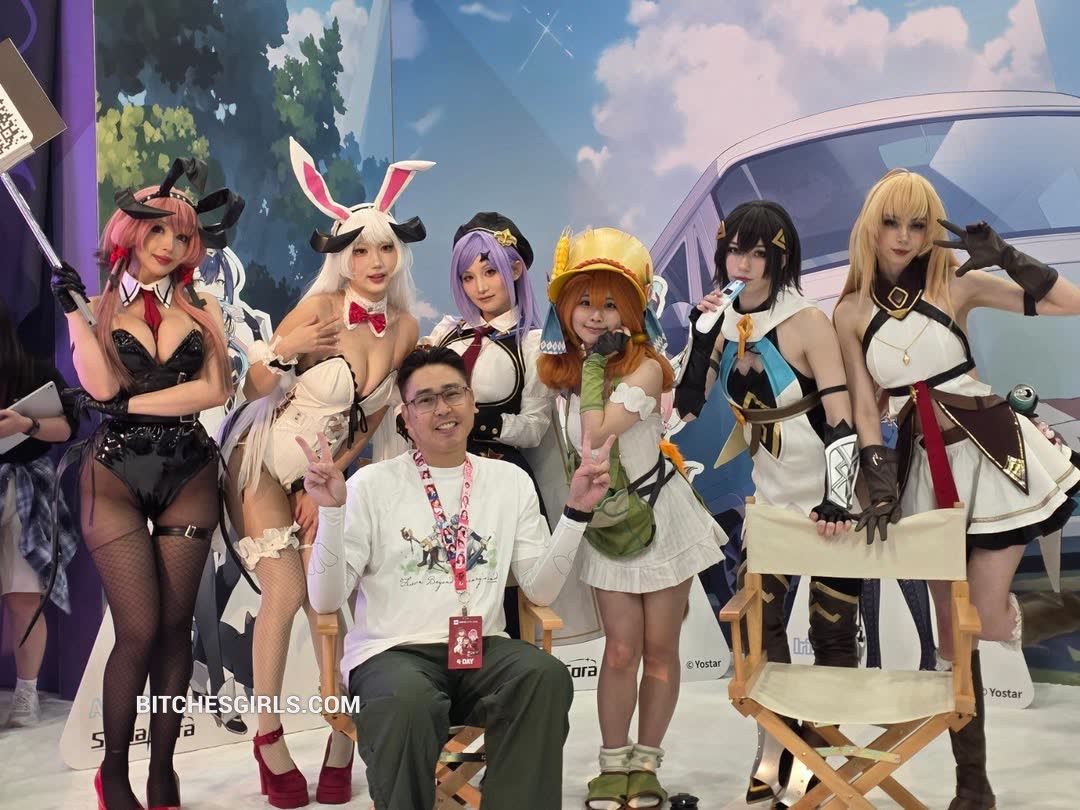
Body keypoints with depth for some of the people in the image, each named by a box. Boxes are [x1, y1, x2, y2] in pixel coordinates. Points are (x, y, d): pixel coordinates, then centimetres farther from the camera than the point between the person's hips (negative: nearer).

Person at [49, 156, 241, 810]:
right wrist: (73, 311, -13)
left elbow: (216, 389, -5)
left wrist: (129, 403, -8)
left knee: (175, 628, 2)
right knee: (139, 631, -7)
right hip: (116, 477, -2)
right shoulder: (98, 311, 7)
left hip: (189, 476, 2)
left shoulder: (202, 310, 9)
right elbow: (100, 385, -10)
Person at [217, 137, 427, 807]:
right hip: (263, 462, -4)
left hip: (324, 471, 4)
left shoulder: (404, 329, -5)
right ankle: (269, 738, 3)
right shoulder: (319, 309, -20)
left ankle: (343, 735, 6)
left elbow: (370, 418, 3)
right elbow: (255, 389, -14)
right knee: (286, 592, -12)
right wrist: (283, 352, -34)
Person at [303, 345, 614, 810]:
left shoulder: (511, 481, 12)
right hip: (391, 652, -2)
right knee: (408, 702, -37)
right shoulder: (372, 484, 2)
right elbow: (325, 601, -3)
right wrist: (331, 511, -16)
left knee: (546, 676, -29)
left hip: (482, 649, 3)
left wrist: (577, 510, -2)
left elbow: (541, 591, 7)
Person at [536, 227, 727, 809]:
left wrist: (595, 364, -21)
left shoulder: (646, 368, -18)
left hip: (661, 517, -3)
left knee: (660, 649, 6)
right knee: (621, 649, 2)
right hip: (607, 524, 3)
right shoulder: (558, 369, -1)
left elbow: (596, 433, -28)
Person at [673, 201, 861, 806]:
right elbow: (687, 406, -7)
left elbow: (842, 420, -22)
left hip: (830, 495, -5)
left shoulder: (808, 322, -18)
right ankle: (772, 753, 20)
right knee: (758, 623, 6)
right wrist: (702, 335, -18)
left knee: (833, 630, 4)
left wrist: (838, 497, -32)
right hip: (771, 493, 5)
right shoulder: (724, 321, -2)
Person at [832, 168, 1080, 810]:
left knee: (983, 623, -7)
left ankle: (1008, 605, 32)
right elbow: (864, 407, -1)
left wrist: (1005, 255, -18)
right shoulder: (851, 313, 1)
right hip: (926, 468, 2)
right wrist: (881, 487, -11)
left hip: (993, 450, -2)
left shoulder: (956, 283, -5)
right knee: (952, 632, 7)